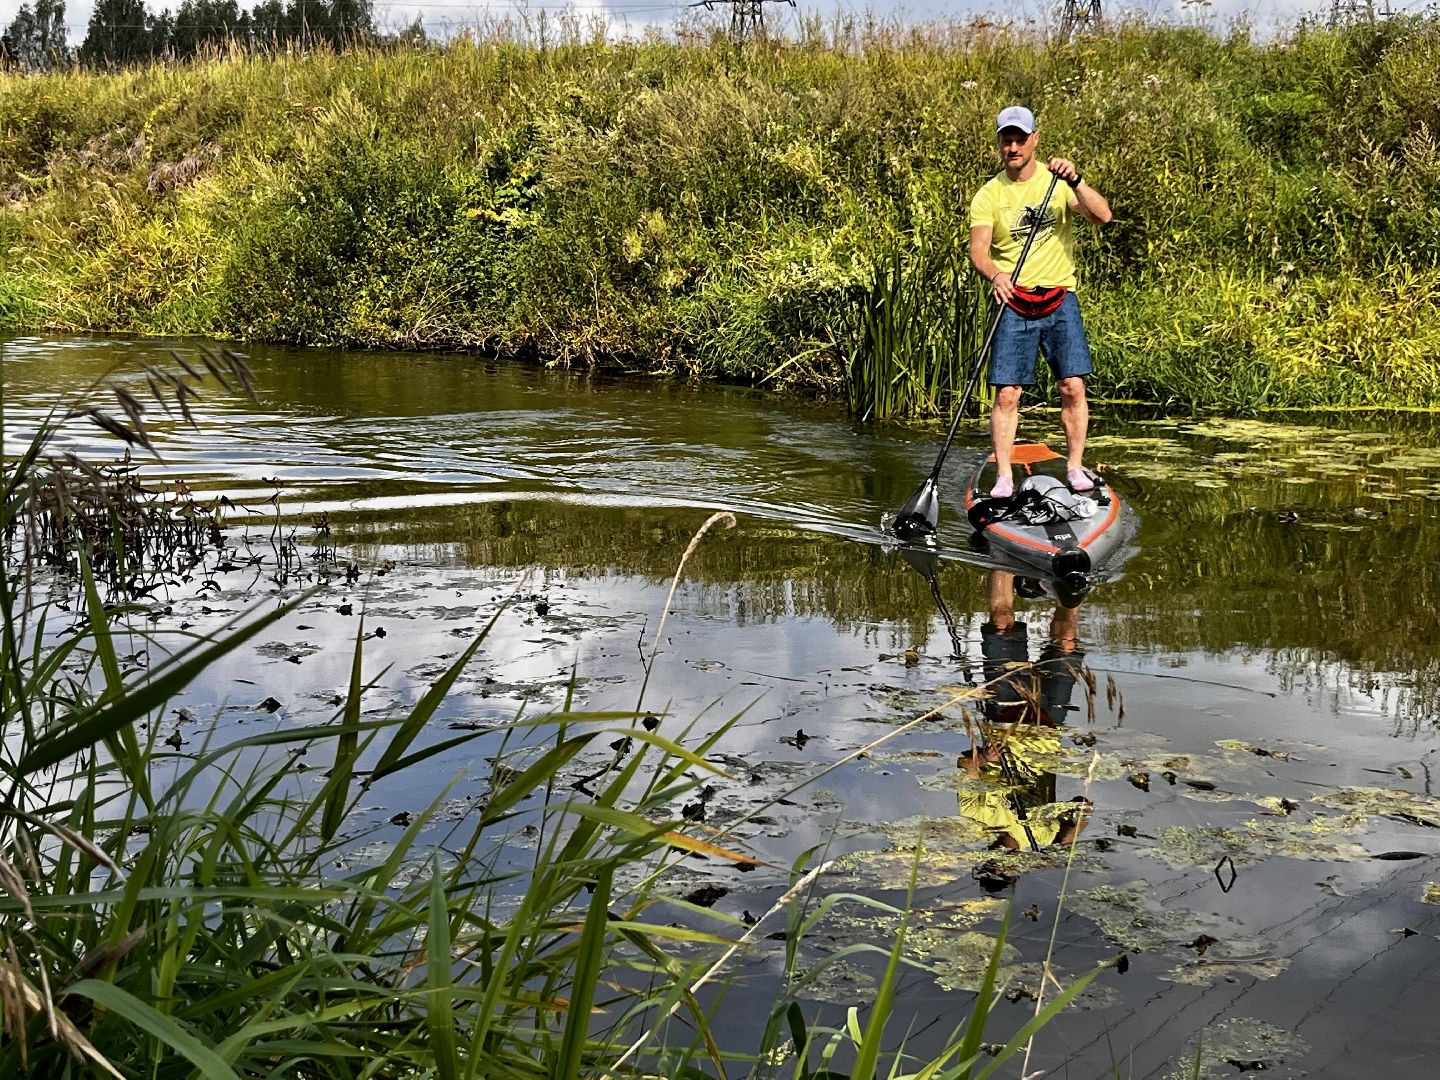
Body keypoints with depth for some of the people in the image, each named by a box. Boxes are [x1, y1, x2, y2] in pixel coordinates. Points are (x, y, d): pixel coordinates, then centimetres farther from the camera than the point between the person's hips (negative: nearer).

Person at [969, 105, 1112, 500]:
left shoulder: (1058, 181, 2)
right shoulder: (989, 195, 1)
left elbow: (1102, 216, -11)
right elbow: (978, 250, -10)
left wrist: (1075, 181, -26)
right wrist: (995, 274, -31)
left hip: (1059, 300, 1)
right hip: (1013, 305, 0)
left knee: (1073, 387, -4)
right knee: (1007, 394, -5)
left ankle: (1075, 467, 9)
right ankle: (1004, 477, 1)